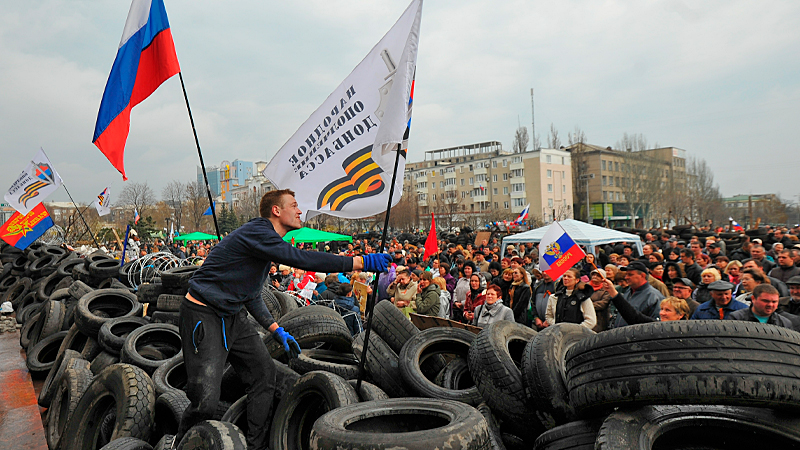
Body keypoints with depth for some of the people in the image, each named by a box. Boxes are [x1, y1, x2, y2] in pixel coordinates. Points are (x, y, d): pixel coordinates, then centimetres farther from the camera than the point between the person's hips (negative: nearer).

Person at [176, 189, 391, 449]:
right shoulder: (256, 233, -20)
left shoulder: (266, 241, 13)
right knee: (206, 402, -12)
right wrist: (361, 262, -29)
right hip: (204, 315, -10)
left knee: (264, 373, 7)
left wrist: (275, 330, 12)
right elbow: (303, 260, -31)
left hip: (233, 316, 10)